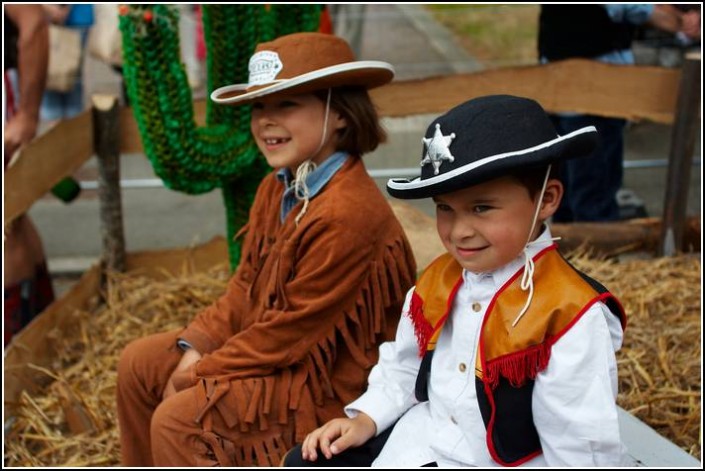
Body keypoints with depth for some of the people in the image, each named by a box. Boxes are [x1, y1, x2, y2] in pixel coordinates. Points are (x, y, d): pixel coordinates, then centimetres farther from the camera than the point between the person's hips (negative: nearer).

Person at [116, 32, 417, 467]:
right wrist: (195, 347, -6)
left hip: (328, 383, -10)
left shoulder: (346, 217, -28)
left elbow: (291, 330, -24)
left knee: (177, 420, -19)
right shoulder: (277, 189, 2)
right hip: (272, 346, 10)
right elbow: (246, 287, 8)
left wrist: (200, 374, -14)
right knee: (139, 364, 10)